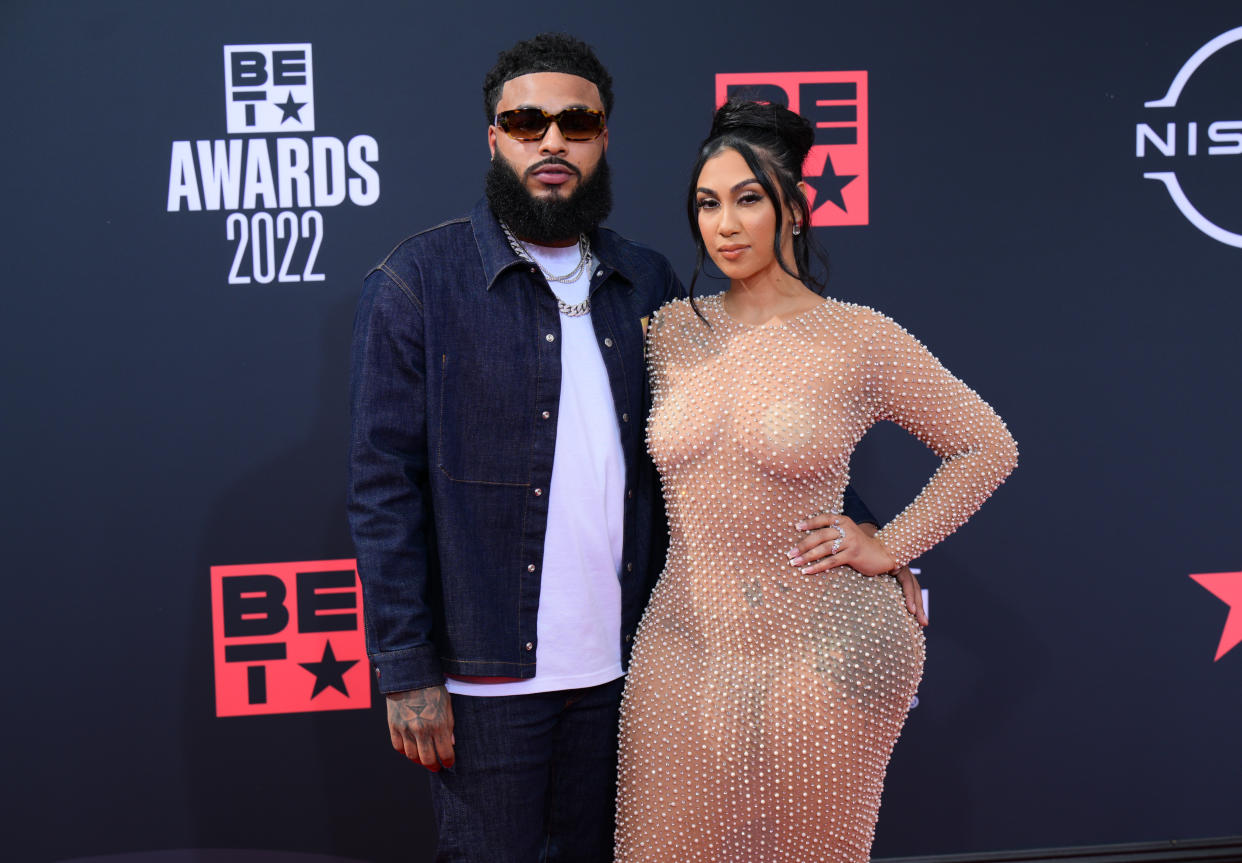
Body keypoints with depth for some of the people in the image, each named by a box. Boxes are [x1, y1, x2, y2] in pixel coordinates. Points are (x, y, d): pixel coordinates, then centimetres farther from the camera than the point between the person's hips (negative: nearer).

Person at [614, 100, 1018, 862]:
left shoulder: (860, 339, -6)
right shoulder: (673, 331, 5)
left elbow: (988, 447, 2)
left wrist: (890, 547, -2)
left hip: (819, 649, -3)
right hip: (686, 645, 3)